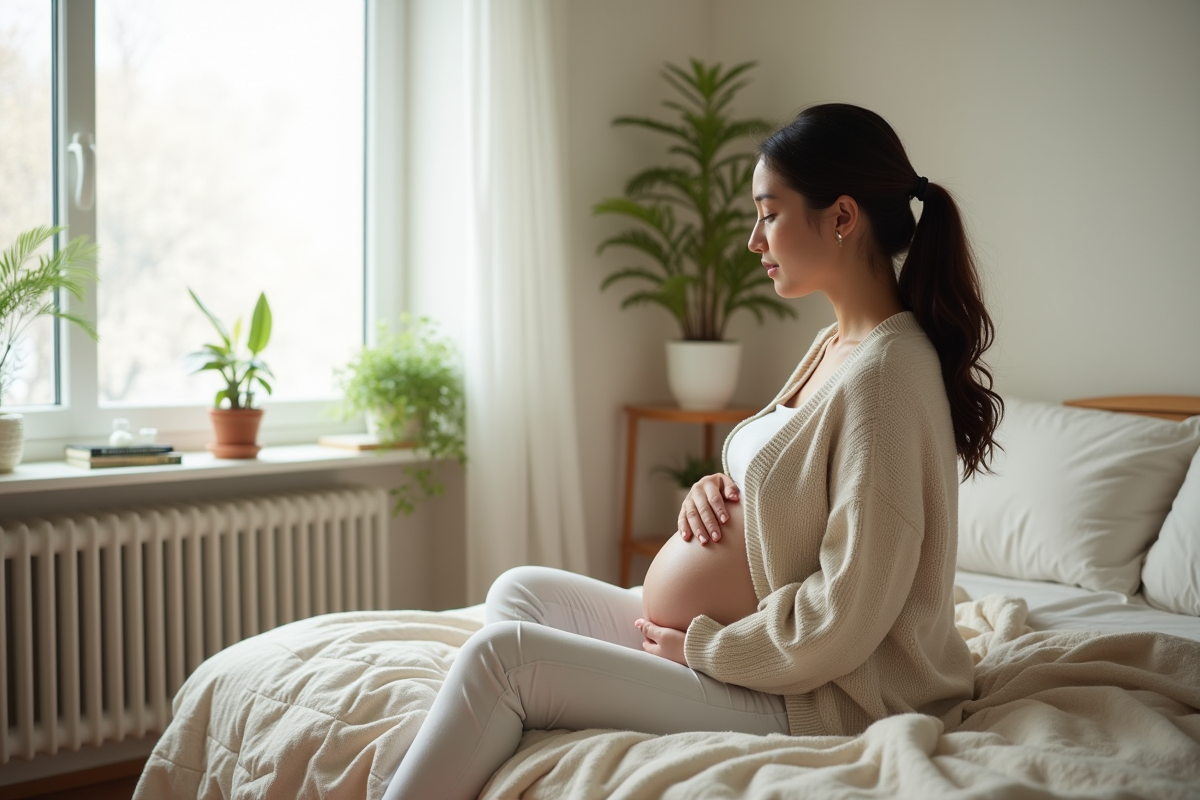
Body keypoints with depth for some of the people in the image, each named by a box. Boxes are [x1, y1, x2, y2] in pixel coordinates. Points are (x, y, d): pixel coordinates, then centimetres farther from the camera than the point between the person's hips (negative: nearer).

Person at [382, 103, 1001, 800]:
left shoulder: (886, 372, -23)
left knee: (503, 653, -14)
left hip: (824, 702, -10)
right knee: (521, 591, 8)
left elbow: (847, 619, -24)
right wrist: (716, 487, -1)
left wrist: (700, 647, -12)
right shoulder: (835, 346, 8)